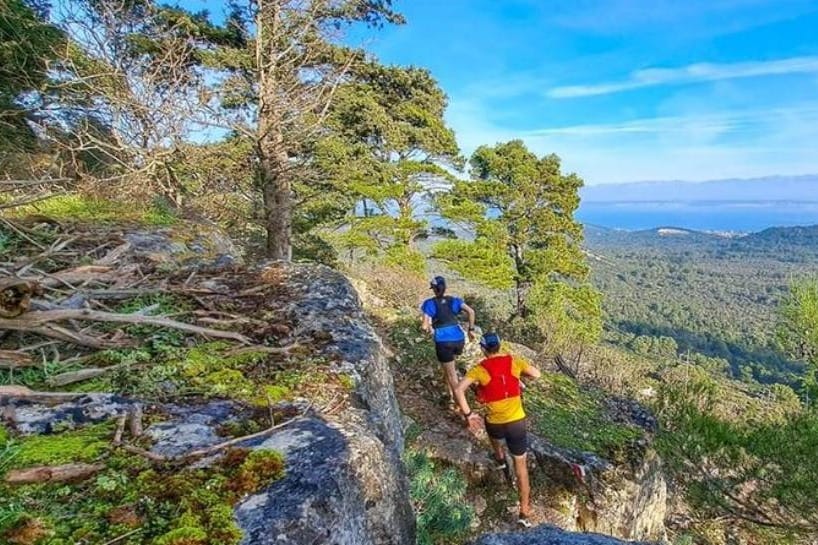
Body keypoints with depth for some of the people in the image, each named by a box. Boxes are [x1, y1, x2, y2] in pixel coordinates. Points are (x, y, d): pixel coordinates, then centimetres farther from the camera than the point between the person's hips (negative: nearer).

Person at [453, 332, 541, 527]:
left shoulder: (479, 369, -11)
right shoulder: (514, 361, -5)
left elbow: (458, 390, -21)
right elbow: (536, 374, 9)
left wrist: (468, 414, -12)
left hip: (495, 423, -1)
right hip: (517, 421, 1)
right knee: (521, 464, 14)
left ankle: (500, 459, 60)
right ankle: (524, 511, 16)